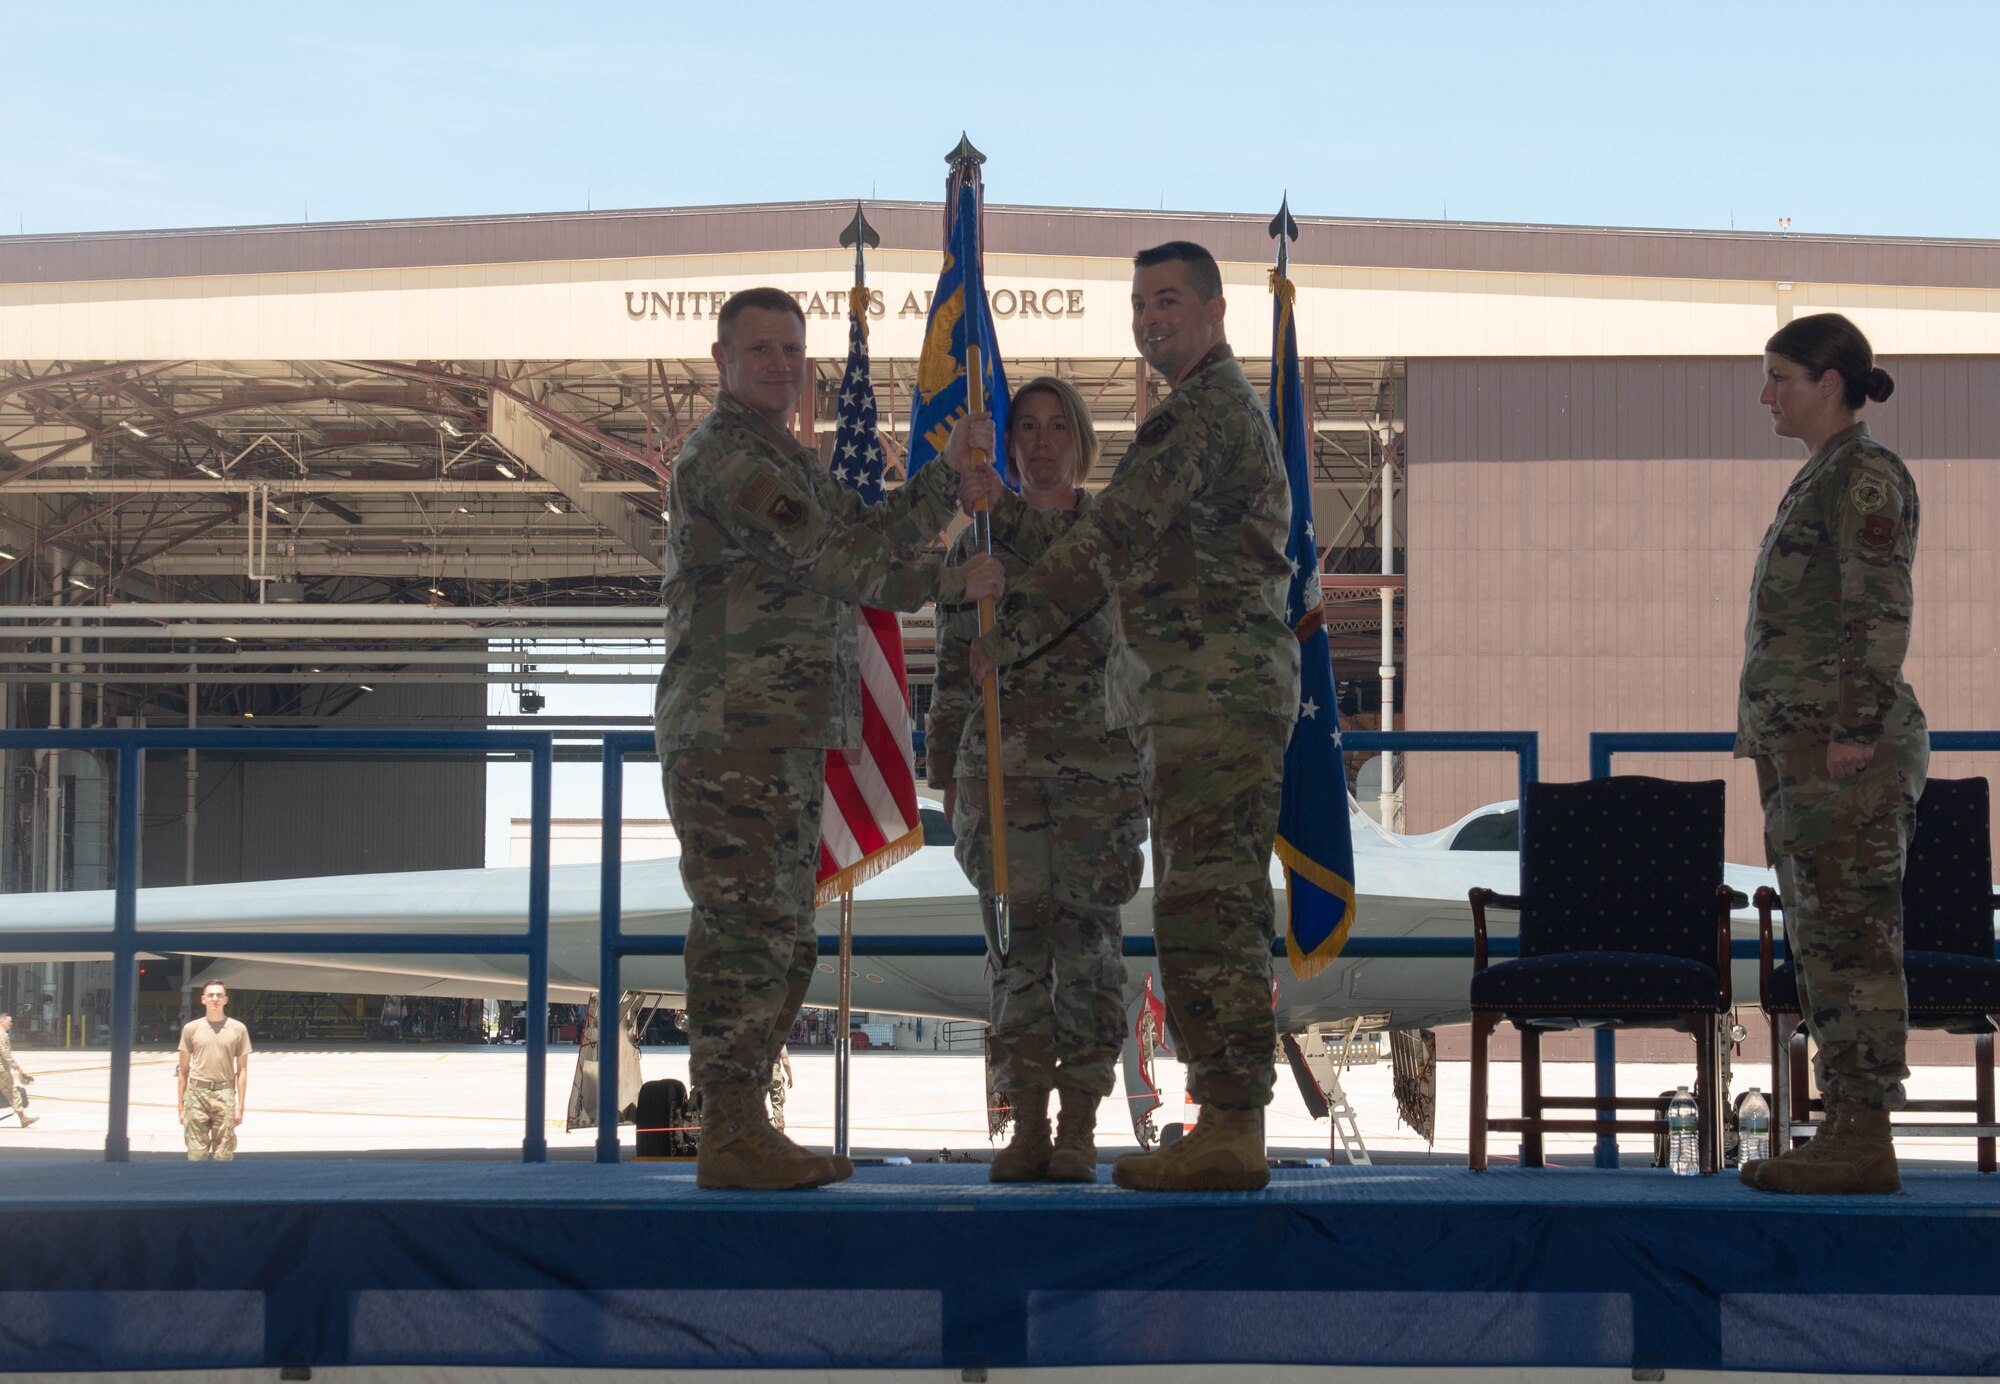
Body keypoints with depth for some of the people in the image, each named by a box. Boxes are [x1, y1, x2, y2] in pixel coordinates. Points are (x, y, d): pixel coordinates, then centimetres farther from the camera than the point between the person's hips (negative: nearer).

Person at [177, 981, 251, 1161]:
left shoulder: (238, 1029, 6)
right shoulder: (191, 1028, 8)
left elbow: (242, 1070, 7)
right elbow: (183, 1070, 11)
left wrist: (240, 1106, 2)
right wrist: (181, 1106, 7)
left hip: (224, 1093, 0)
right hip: (197, 1093, 0)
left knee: (223, 1155, -2)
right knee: (196, 1154, -1)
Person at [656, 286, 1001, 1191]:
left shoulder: (780, 456, 25)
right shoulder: (725, 450, -8)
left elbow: (869, 540, 20)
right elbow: (838, 557, -14)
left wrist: (950, 476, 8)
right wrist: (953, 582, -4)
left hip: (779, 742, 10)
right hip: (731, 731, -10)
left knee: (779, 943, 10)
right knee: (746, 930, -12)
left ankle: (740, 1132, 13)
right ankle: (732, 1139, -13)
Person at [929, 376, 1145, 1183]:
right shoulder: (977, 545, 10)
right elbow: (954, 669, 11)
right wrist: (948, 775, 6)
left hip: (1101, 766, -1)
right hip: (1002, 765, 1)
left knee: (1088, 935, -4)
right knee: (1017, 937, -1)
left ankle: (1080, 1130, 0)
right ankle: (1027, 1128, 4)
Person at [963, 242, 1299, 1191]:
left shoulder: (1209, 409, -9)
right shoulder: (1220, 409, 25)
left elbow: (1115, 537, -14)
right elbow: (1127, 549, 27)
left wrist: (1014, 630, -6)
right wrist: (999, 508, 22)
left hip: (1217, 684, -11)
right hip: (1194, 696, 11)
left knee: (1208, 905, -14)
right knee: (1207, 911, 10)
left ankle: (1231, 1131, -16)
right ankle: (1229, 1126, 11)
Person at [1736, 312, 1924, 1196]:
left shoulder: (1865, 475, -10)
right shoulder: (1824, 481, 21)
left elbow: (1881, 611, -18)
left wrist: (1855, 733, -22)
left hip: (1845, 748, -10)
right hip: (1803, 745, 10)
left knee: (1849, 942, -10)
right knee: (1823, 946, 8)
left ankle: (1864, 1144, -9)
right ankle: (1849, 1137, 9)